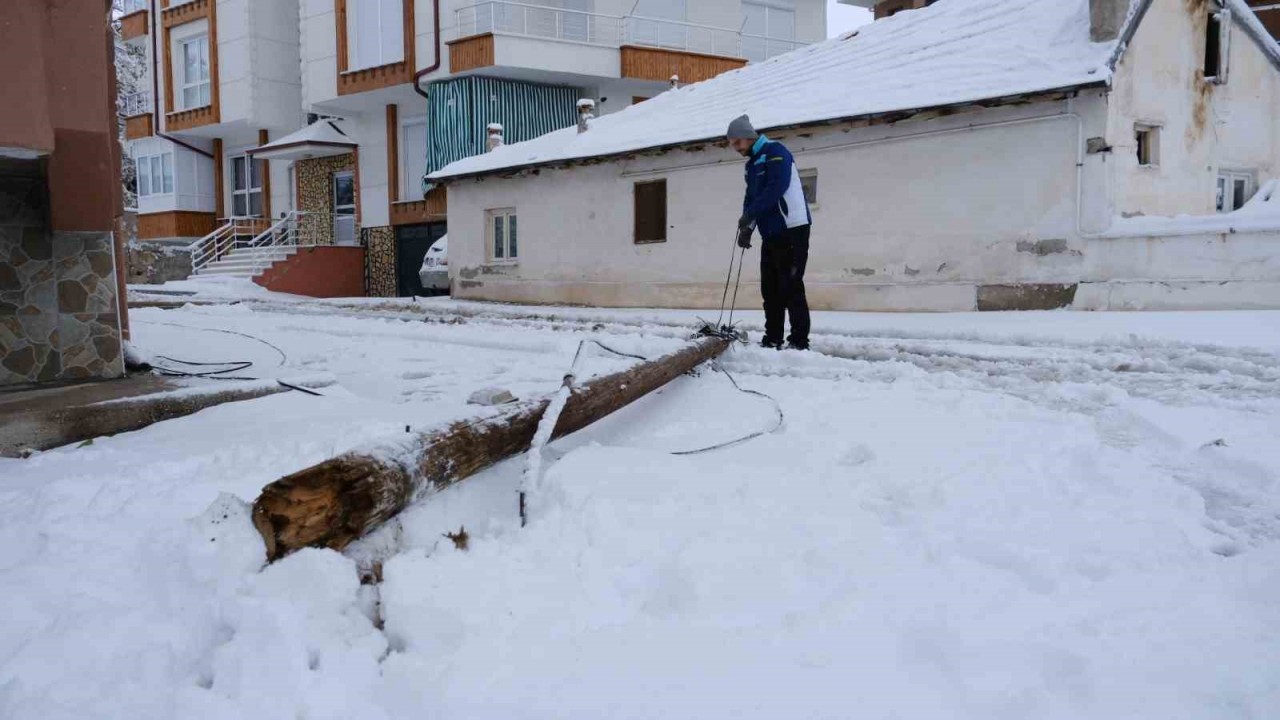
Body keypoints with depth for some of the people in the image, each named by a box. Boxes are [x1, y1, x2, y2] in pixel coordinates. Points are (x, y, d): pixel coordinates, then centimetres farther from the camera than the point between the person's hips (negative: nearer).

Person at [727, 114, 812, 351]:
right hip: (770, 233, 9)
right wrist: (747, 228, 1)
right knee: (770, 289, 9)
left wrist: (748, 217, -21)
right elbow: (751, 198, 17)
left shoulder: (775, 152, -9)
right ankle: (773, 340, 15)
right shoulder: (752, 164, 19)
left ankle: (799, 341, -6)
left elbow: (776, 188, -22)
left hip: (792, 230, -9)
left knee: (790, 287, -10)